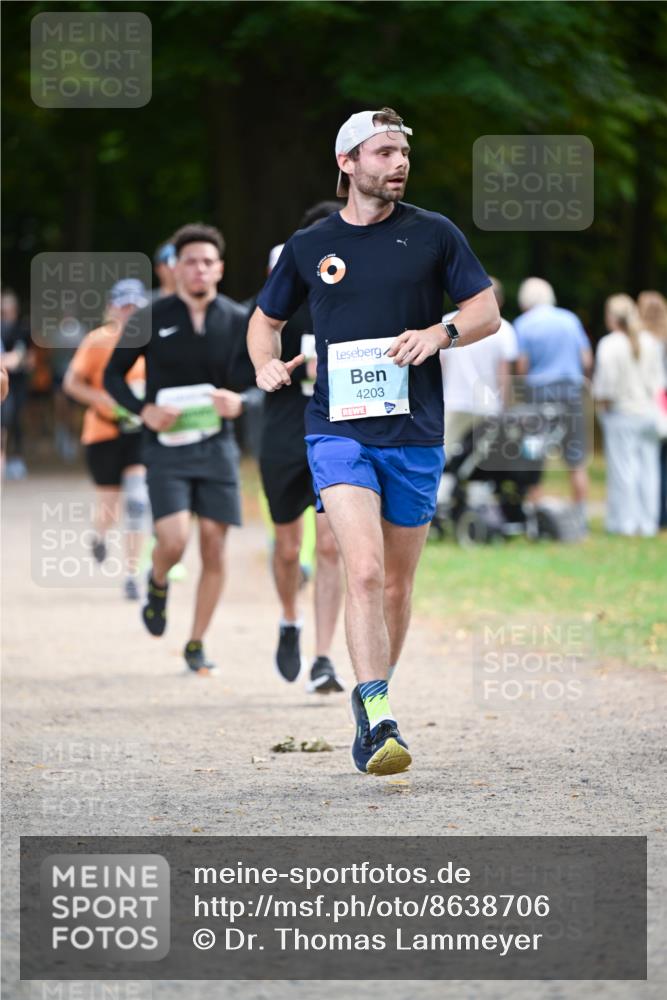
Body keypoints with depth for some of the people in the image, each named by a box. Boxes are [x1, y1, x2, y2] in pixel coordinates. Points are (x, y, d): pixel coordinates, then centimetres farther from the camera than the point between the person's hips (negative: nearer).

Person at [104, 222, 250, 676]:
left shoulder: (238, 322, 2)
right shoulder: (152, 320, -2)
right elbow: (113, 374, 6)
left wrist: (239, 402, -15)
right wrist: (144, 410, -11)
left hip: (217, 446, 2)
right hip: (167, 447, -2)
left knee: (214, 548, -1)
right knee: (174, 541, -17)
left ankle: (197, 645, 13)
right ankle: (158, 585, 20)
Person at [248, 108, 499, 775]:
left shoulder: (433, 235, 6)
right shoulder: (308, 246, 8)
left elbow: (487, 311, 8)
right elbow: (265, 318, 22)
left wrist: (440, 332, -12)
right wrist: (266, 364, 1)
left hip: (415, 433, 2)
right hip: (338, 427, -1)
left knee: (396, 584, 9)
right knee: (364, 571, -20)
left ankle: (370, 710, 27)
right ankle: (378, 721, -25)